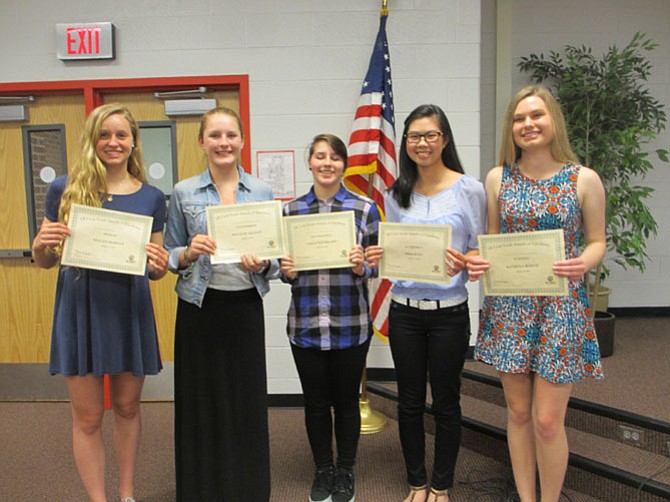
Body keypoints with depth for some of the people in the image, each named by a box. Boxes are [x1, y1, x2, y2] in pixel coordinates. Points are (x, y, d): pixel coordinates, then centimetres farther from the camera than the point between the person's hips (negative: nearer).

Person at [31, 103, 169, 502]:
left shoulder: (151, 197, 3)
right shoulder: (65, 189, -1)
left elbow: (155, 270, 9)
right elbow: (45, 261, 5)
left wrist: (159, 265, -14)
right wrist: (41, 244, -17)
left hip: (131, 310, 2)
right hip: (80, 308, -1)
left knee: (127, 407, 16)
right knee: (88, 417, 8)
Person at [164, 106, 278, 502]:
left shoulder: (263, 192, 5)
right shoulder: (183, 193, 2)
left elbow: (276, 255, 7)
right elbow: (170, 256, 5)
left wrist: (262, 265, -14)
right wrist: (189, 253, -16)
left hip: (246, 306, 1)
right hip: (199, 306, 0)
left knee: (248, 400, 6)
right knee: (201, 402, 6)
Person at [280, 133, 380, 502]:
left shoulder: (365, 208, -1)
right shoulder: (291, 210, 5)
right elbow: (285, 263, 12)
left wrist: (361, 267, -19)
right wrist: (287, 272, -10)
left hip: (350, 324, -1)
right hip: (305, 323, 2)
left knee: (346, 400, 12)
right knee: (315, 402, 13)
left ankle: (345, 472, 33)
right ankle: (322, 470, 35)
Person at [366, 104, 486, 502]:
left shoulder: (470, 189, -4)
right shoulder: (396, 194, 5)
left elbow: (481, 251, -2)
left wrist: (462, 263, -23)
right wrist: (379, 258, -9)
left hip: (450, 312, -3)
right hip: (404, 310, 3)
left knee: (446, 402, 10)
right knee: (410, 401, 13)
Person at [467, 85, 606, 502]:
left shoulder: (584, 179, -3)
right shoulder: (498, 178, 4)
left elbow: (597, 242, 4)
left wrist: (583, 263, -18)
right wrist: (478, 261, -10)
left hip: (561, 306, -2)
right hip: (508, 307, 3)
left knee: (547, 420, 1)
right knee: (518, 412, 13)